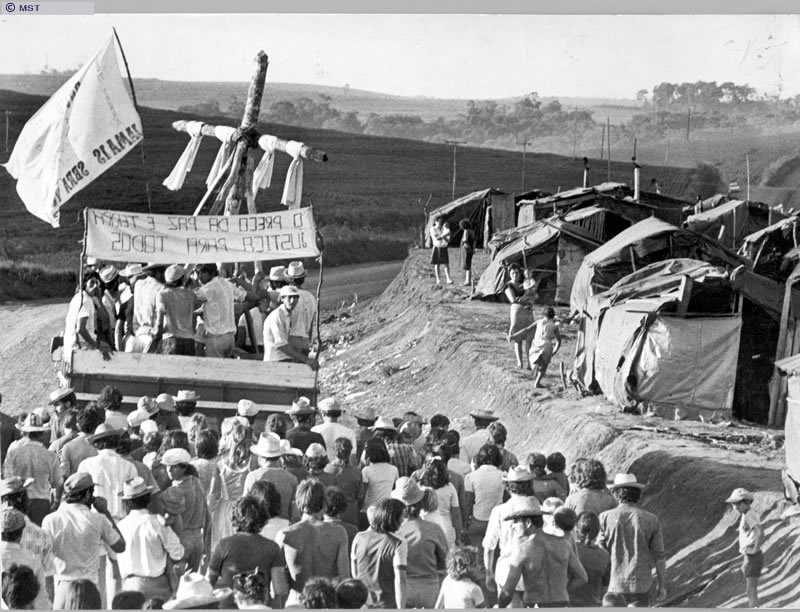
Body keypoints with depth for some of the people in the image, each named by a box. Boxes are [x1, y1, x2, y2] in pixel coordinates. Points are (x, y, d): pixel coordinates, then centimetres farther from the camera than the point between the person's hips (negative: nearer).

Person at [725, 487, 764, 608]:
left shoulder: (749, 515, -16)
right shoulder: (745, 515, 14)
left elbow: (760, 532, -33)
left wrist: (755, 549, -24)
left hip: (753, 557, -10)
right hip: (748, 557, 10)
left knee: (751, 591, -12)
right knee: (749, 590, 15)